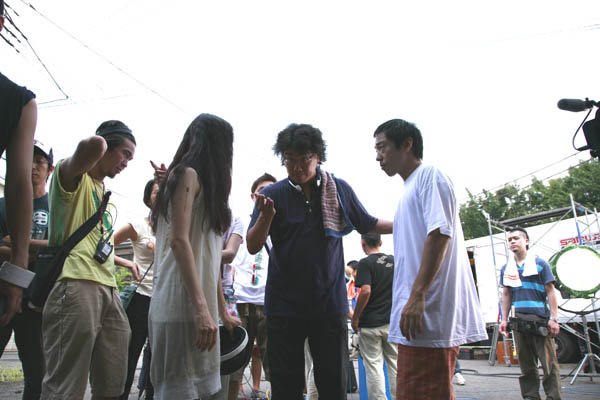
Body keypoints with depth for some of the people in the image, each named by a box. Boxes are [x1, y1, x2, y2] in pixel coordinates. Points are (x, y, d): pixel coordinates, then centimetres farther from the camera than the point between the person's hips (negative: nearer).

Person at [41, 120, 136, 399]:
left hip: (108, 290, 9)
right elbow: (94, 146, -22)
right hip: (75, 286, -9)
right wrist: (97, 142, -2)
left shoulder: (103, 192, 26)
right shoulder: (73, 176, 1)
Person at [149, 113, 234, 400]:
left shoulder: (199, 181, 21)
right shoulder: (188, 176, -5)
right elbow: (179, 240, -16)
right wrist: (201, 308, -21)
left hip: (193, 304, 9)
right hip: (185, 305, -9)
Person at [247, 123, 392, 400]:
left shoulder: (340, 190, 2)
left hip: (330, 302, 1)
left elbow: (367, 224, 15)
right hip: (284, 304, -1)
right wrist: (266, 216, -23)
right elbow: (253, 247, -5)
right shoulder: (272, 194, -2)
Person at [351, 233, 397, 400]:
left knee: (373, 366, 2)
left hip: (370, 323, -5)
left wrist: (355, 318, -10)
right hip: (392, 321, 5)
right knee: (394, 364, 11)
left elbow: (366, 291, -20)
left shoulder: (365, 263, -10)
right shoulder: (394, 261, 7)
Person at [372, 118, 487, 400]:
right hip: (419, 316, 10)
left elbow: (439, 233, -16)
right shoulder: (410, 189, 25)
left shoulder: (429, 176, -2)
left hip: (428, 315, -10)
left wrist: (417, 296, -22)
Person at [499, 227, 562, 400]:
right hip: (519, 320, 4)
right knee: (526, 364, 9)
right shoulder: (506, 268, 11)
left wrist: (554, 319, -8)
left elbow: (551, 292, -1)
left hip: (540, 319, -3)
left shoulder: (540, 263, 1)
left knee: (549, 363, -2)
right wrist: (504, 319, 8)